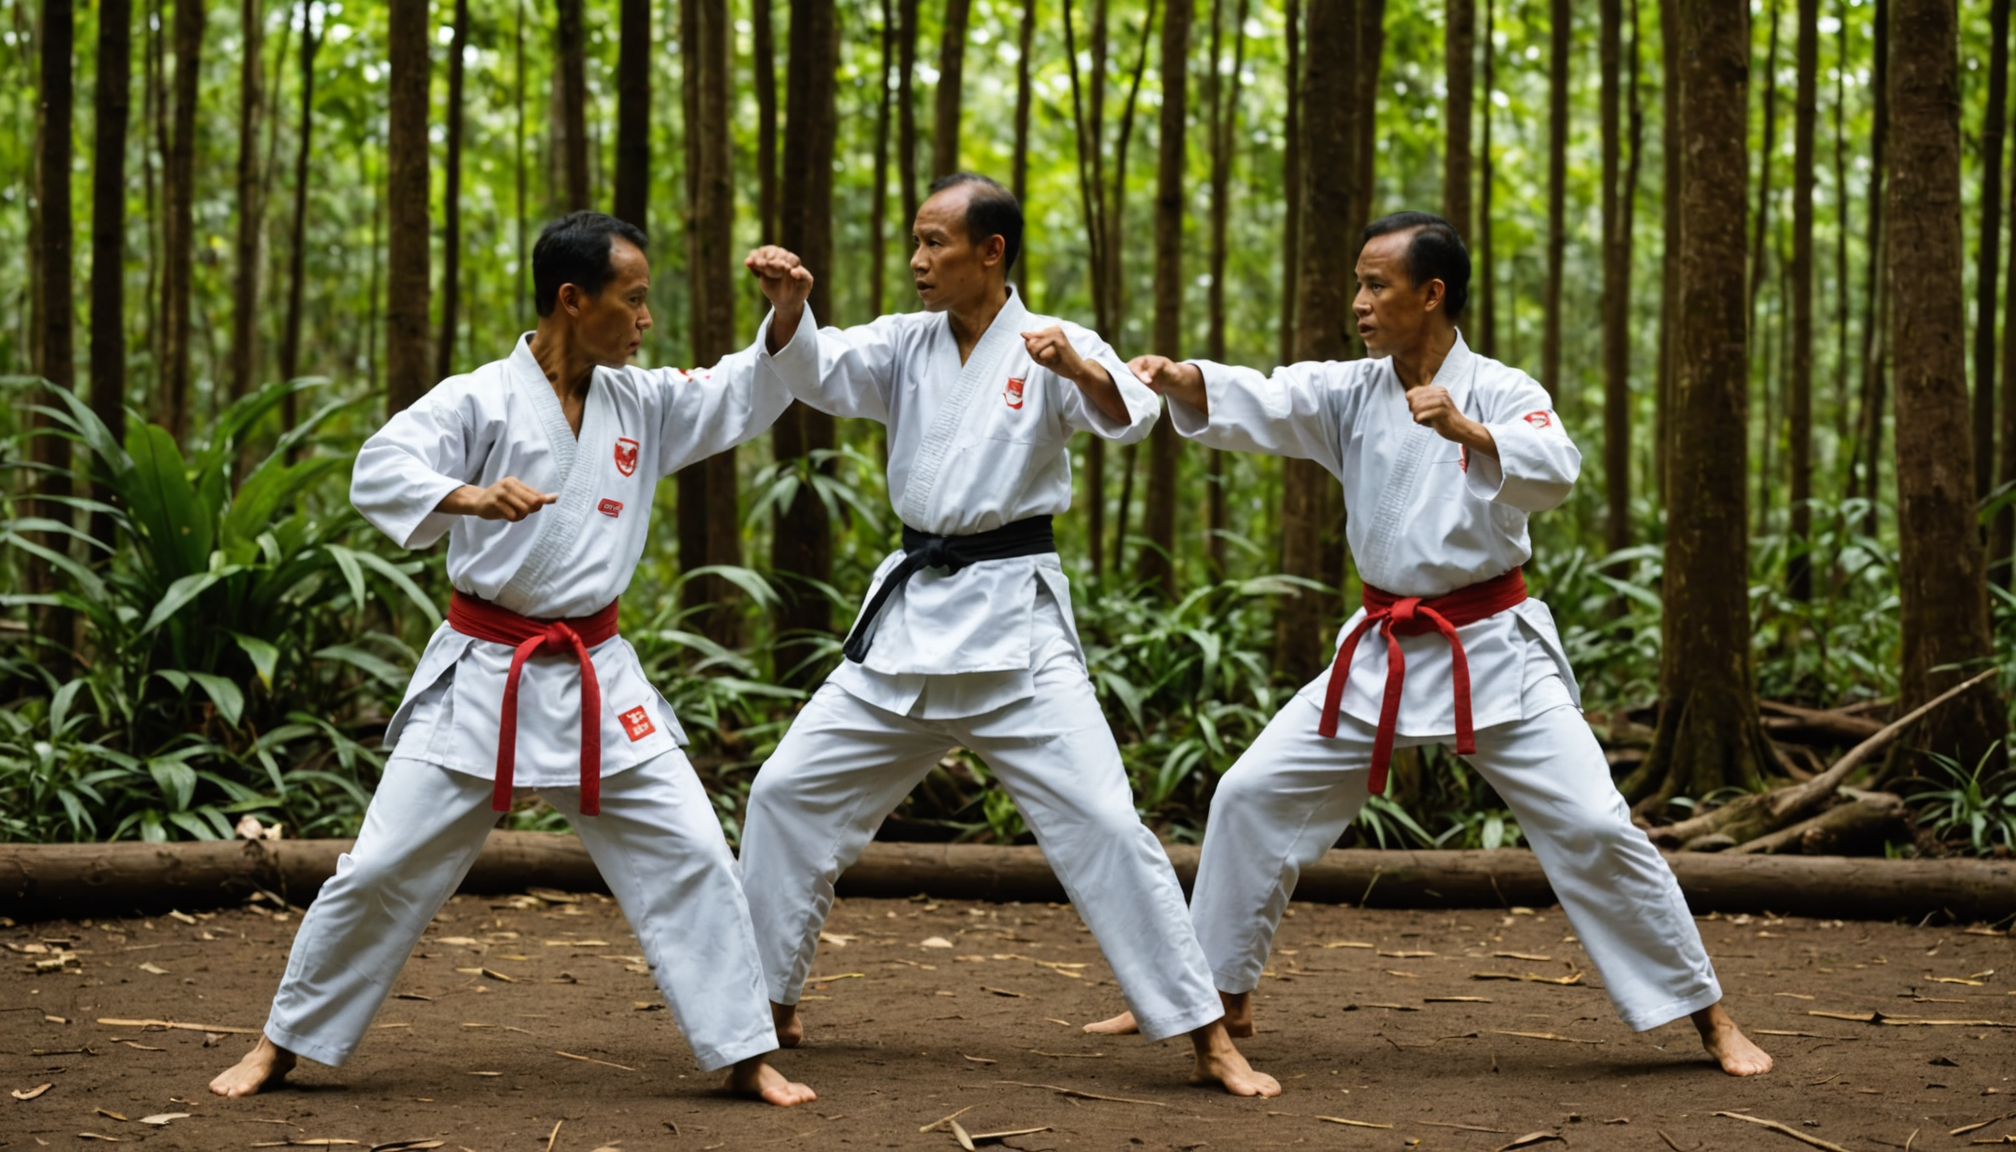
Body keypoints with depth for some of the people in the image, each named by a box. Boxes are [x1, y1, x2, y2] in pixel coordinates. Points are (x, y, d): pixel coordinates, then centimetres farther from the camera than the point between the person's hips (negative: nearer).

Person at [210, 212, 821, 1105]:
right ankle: (284, 1045, 16)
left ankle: (744, 1056, 6)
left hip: (594, 679, 4)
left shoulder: (644, 403, 5)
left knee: (688, 855, -3)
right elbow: (379, 471, -21)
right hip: (479, 677, -4)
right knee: (384, 867, 0)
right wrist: (465, 496, -40)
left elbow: (752, 390, 9)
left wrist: (788, 310, -10)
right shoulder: (479, 400, -10)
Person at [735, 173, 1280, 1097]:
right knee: (788, 791, 6)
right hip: (910, 616, 5)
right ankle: (770, 1006, 22)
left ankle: (1210, 1041, -7)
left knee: (1100, 819, -12)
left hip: (1013, 615, -5)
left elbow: (1129, 414, -22)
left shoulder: (1050, 347, -5)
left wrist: (1080, 370, -43)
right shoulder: (905, 345, 8)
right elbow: (810, 366, -6)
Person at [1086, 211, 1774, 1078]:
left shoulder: (1500, 392, -9)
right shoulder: (1350, 393, 2)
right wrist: (1175, 379, -32)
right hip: (1385, 653, 4)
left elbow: (1553, 474, -28)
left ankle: (1709, 1017, 2)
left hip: (1491, 650, -4)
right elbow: (1253, 406, -13)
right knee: (1253, 796, 1)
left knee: (1592, 827, -10)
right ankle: (1219, 996, 17)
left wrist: (1466, 430, -45)